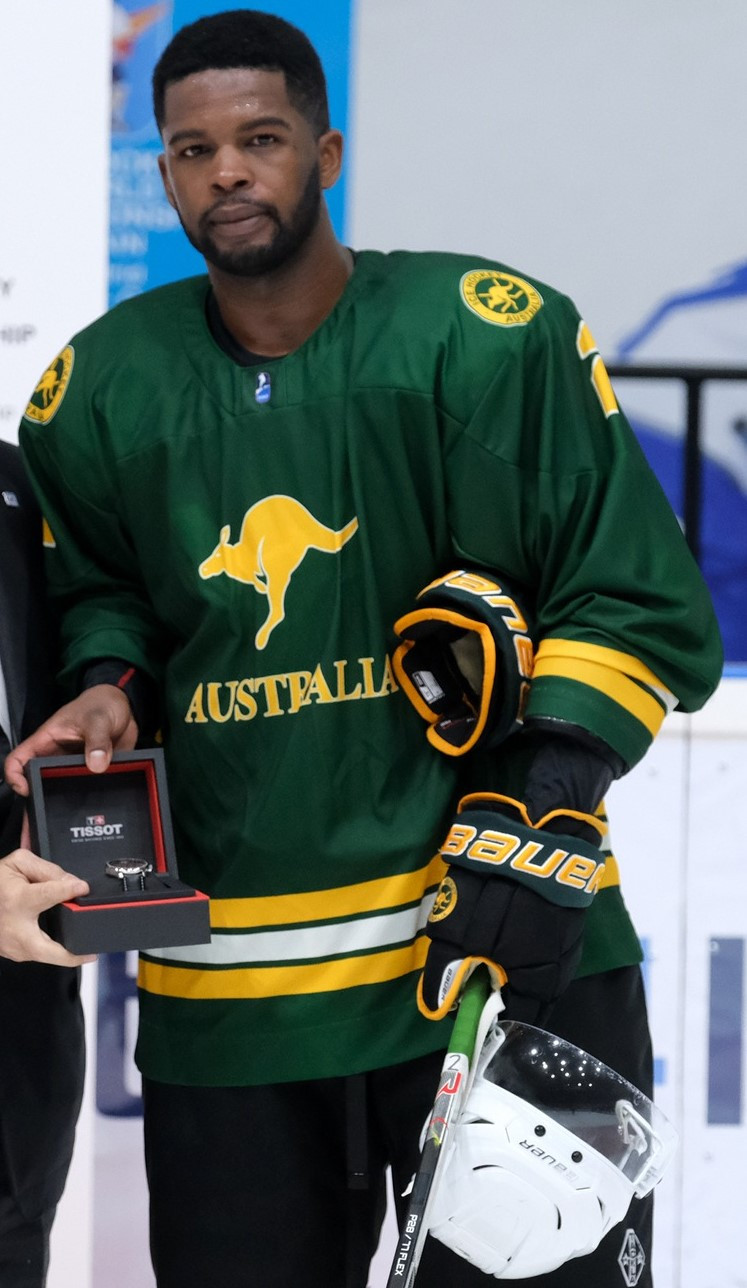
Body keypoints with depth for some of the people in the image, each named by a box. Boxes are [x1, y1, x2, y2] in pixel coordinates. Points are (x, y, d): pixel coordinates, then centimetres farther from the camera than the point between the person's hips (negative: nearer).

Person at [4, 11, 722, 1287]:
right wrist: (107, 689, -1)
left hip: (508, 950, -3)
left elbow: (636, 604, -5)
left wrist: (542, 813, -14)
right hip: (223, 983, 3)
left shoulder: (489, 336, -7)